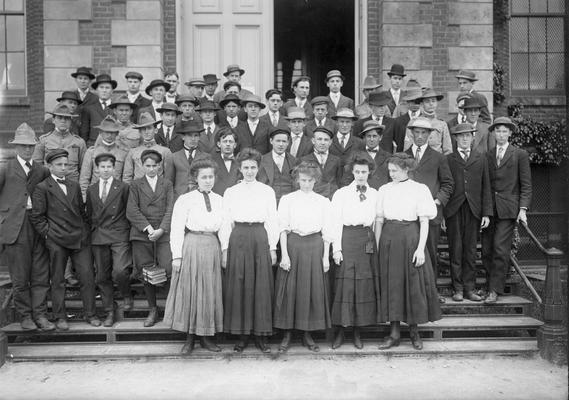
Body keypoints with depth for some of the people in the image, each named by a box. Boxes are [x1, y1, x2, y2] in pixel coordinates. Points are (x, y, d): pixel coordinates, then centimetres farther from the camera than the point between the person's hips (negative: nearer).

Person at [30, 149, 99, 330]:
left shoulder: (74, 186, 16)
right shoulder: (42, 188, 0)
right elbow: (37, 217, -2)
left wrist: (85, 232, 11)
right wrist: (49, 234, -8)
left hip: (80, 239, 4)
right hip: (56, 242, -4)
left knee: (87, 277, 2)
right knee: (58, 281, 5)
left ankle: (90, 314, 13)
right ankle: (60, 317, 18)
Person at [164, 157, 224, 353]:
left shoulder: (219, 200, 11)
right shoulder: (185, 200, 0)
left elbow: (224, 227, 9)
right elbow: (176, 229, -2)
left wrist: (225, 251, 1)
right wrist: (177, 255, -8)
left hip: (212, 247, 3)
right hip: (191, 245, -3)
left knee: (210, 291, 7)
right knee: (189, 290, 2)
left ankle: (205, 336, 19)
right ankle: (190, 338, 14)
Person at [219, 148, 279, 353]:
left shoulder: (267, 191, 9)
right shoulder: (230, 192, 10)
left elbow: (272, 221, 8)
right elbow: (225, 222, 8)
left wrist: (273, 248, 2)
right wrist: (225, 249, 2)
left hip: (260, 238, 0)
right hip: (238, 238, 0)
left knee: (262, 286, 0)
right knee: (238, 286, 0)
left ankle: (261, 335, 10)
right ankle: (241, 335, 12)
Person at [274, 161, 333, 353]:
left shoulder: (323, 201, 8)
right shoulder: (287, 199, 4)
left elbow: (327, 232, 7)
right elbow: (283, 228, 0)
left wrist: (326, 257, 2)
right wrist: (284, 254, -7)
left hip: (315, 246, 1)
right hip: (293, 245, -1)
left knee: (313, 290, 4)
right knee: (289, 290, 0)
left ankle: (307, 334, 17)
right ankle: (287, 334, 12)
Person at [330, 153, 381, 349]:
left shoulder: (375, 194, 12)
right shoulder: (341, 194, 5)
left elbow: (377, 221, 10)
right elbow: (336, 222, 1)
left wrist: (377, 244, 2)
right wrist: (336, 248, -6)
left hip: (368, 241, 3)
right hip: (347, 239, -2)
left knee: (365, 285, 4)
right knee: (344, 284, -3)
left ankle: (357, 333, 16)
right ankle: (340, 332, 8)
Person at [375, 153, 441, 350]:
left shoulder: (419, 189, -1)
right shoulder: (384, 190, 7)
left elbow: (424, 222, -4)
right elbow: (379, 221, 7)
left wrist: (421, 248, -11)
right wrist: (377, 247, 2)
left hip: (411, 238, -2)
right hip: (389, 239, 3)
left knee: (413, 283, 2)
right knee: (391, 284, 4)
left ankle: (414, 330, 19)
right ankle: (395, 332, 13)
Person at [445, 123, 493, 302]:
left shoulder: (481, 158, 13)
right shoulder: (448, 159, 7)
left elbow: (486, 187, 10)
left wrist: (486, 213, 2)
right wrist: (440, 213, -3)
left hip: (474, 210, 1)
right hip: (453, 211, -1)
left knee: (471, 250, 4)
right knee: (455, 250, 1)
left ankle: (469, 288, 12)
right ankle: (458, 289, 9)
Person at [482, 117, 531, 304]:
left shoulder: (520, 155, 5)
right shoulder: (487, 156, 14)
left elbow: (526, 185, 2)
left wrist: (523, 209, -7)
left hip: (508, 209, -3)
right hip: (489, 208, 4)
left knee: (500, 248, -9)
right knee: (486, 250, 2)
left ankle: (495, 290, -2)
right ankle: (493, 282, 17)